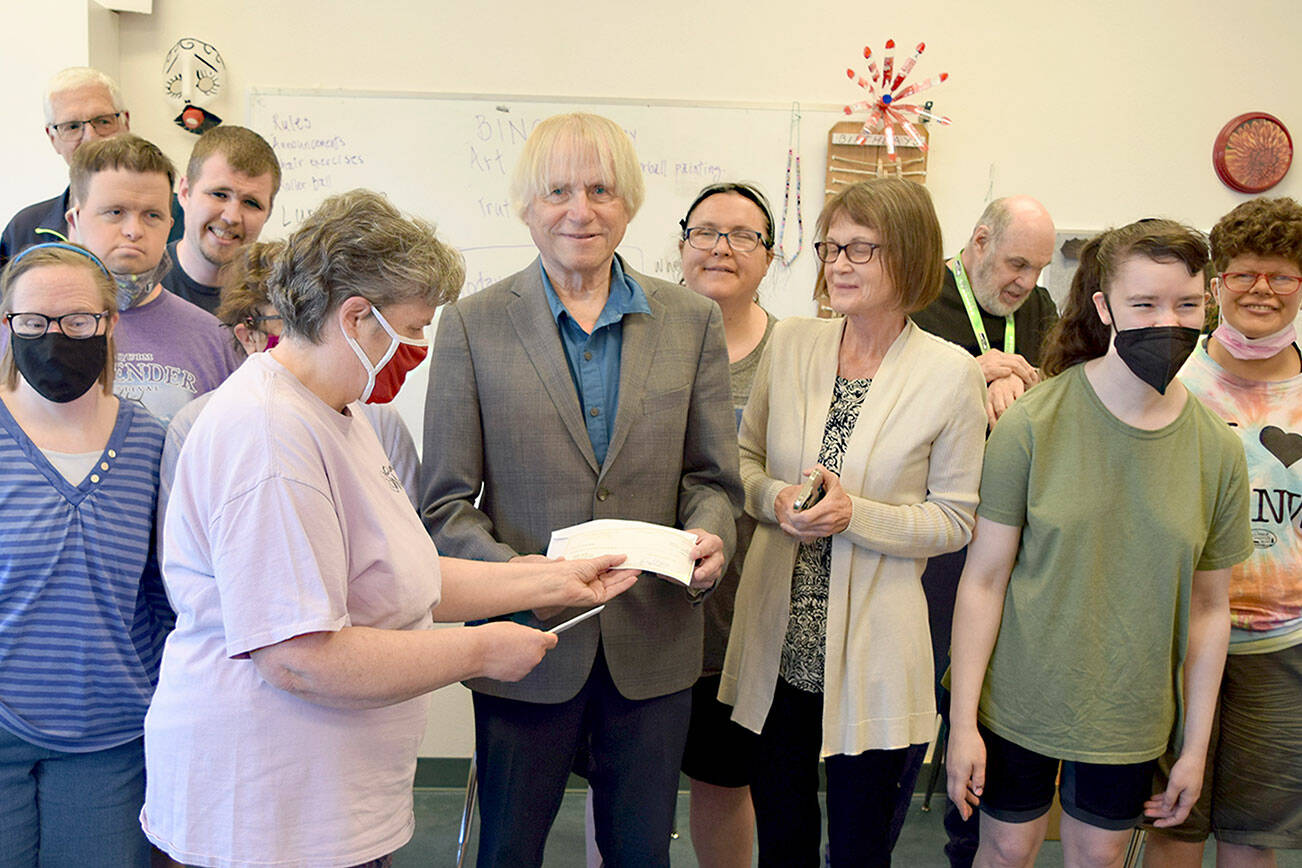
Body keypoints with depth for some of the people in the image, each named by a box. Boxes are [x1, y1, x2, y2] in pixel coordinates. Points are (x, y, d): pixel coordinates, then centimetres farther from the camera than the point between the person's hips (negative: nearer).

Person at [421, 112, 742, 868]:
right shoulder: (473, 326, -3)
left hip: (655, 643, 2)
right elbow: (448, 500, -3)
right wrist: (508, 572, -21)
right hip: (528, 638, -1)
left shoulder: (693, 321, 3)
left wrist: (710, 538, -16)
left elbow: (713, 477, 6)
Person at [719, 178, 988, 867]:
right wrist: (776, 499, -12)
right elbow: (744, 459, 10)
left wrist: (857, 514, -20)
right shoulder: (789, 343, 1)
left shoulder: (951, 373, -8)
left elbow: (953, 519, -4)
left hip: (871, 652, -3)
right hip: (777, 645, 3)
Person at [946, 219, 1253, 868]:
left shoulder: (1218, 451, -5)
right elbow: (983, 578, -12)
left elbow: (1209, 610, 3)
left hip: (1129, 718, 3)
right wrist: (962, 723, -11)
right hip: (1020, 702, -2)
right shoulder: (1033, 423, -15)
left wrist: (1195, 747, 5)